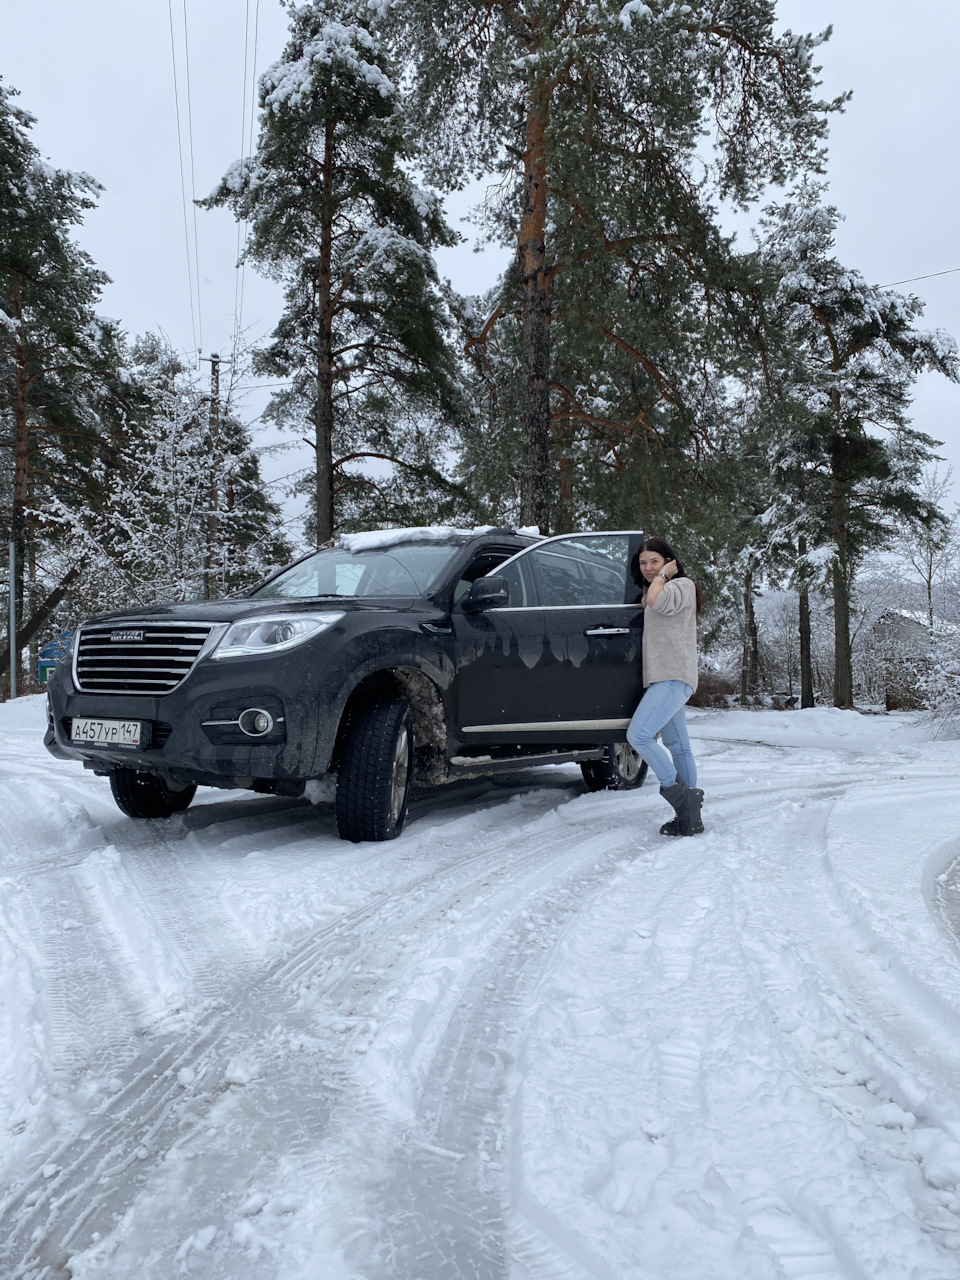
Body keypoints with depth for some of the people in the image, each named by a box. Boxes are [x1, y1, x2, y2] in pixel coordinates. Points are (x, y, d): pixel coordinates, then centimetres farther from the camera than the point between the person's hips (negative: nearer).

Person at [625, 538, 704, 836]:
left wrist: (664, 574, -8)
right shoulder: (651, 592, 25)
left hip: (673, 678, -10)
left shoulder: (683, 585, -4)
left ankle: (677, 792, -13)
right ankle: (689, 817, 10)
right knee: (677, 747, 8)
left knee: (638, 735, -20)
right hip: (662, 679, 10)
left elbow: (657, 601, -21)